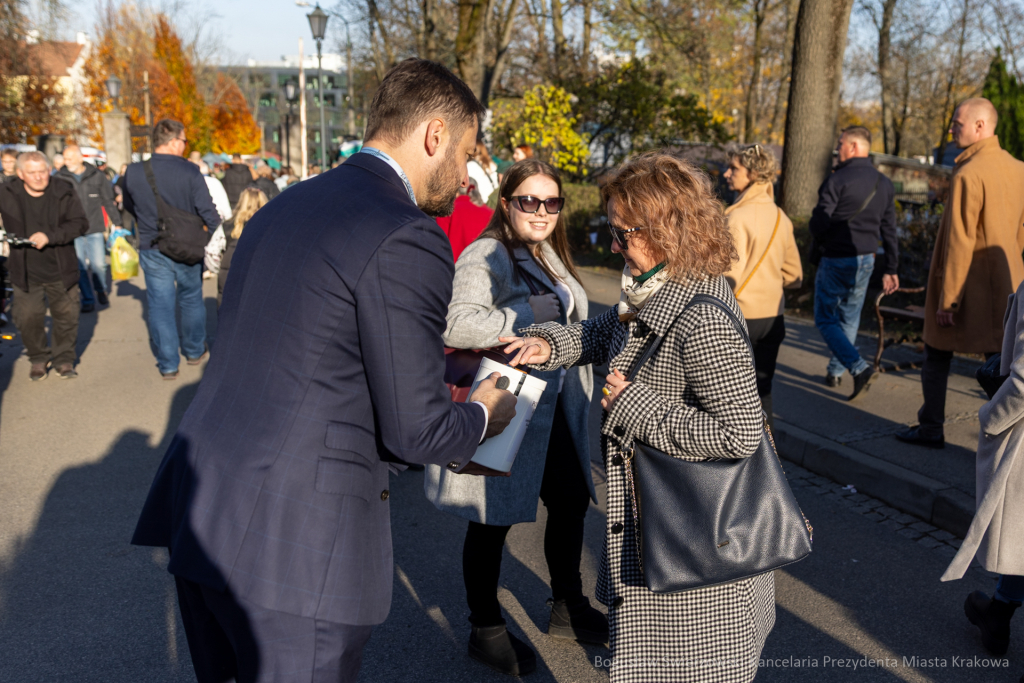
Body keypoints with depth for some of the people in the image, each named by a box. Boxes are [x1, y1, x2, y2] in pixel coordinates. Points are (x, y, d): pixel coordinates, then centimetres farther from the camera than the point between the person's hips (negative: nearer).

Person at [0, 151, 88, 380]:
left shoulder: (64, 191, -8)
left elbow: (80, 223, -11)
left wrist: (50, 236, -23)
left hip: (60, 271, 0)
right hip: (26, 272, 1)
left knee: (66, 316, 7)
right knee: (28, 318, 2)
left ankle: (64, 359, 26)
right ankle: (38, 359, 25)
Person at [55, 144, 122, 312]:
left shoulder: (96, 176, 1)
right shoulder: (59, 178, 0)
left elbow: (108, 201, 8)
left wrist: (116, 223, 7)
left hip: (95, 229, 0)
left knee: (99, 264, 0)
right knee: (80, 267, 2)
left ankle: (101, 290, 28)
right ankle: (88, 300, 13)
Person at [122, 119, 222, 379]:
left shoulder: (133, 172, -5)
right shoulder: (190, 171, -14)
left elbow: (129, 206, 12)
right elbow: (207, 211, -13)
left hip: (152, 250, 1)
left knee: (160, 305, 8)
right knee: (191, 299, 19)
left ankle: (168, 364, 11)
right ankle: (194, 351, 33)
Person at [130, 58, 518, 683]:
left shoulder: (285, 206, 12)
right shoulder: (408, 240, -15)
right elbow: (417, 428, -14)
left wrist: (439, 445, 25)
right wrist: (481, 417, 9)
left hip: (199, 514, 9)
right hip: (292, 544, -9)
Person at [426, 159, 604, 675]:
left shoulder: (551, 255, 12)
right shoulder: (486, 256, -17)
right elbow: (457, 324, -36)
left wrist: (578, 392, 25)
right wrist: (531, 314, -27)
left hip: (555, 412, 9)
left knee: (572, 502, 18)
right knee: (493, 522, 5)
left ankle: (567, 607, 39)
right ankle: (485, 629, 25)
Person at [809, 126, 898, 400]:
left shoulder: (838, 180, -16)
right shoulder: (885, 185, 7)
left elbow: (819, 223, -17)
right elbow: (889, 231, 9)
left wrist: (823, 244, 6)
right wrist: (890, 269, 13)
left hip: (836, 261, -7)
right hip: (866, 261, 7)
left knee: (826, 320, 3)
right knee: (849, 319, 19)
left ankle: (859, 367, -14)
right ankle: (835, 371, 29)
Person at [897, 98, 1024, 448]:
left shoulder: (969, 174, -18)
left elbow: (960, 242, -20)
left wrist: (947, 298, -17)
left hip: (966, 285, -6)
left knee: (937, 357, 11)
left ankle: (931, 429, 20)